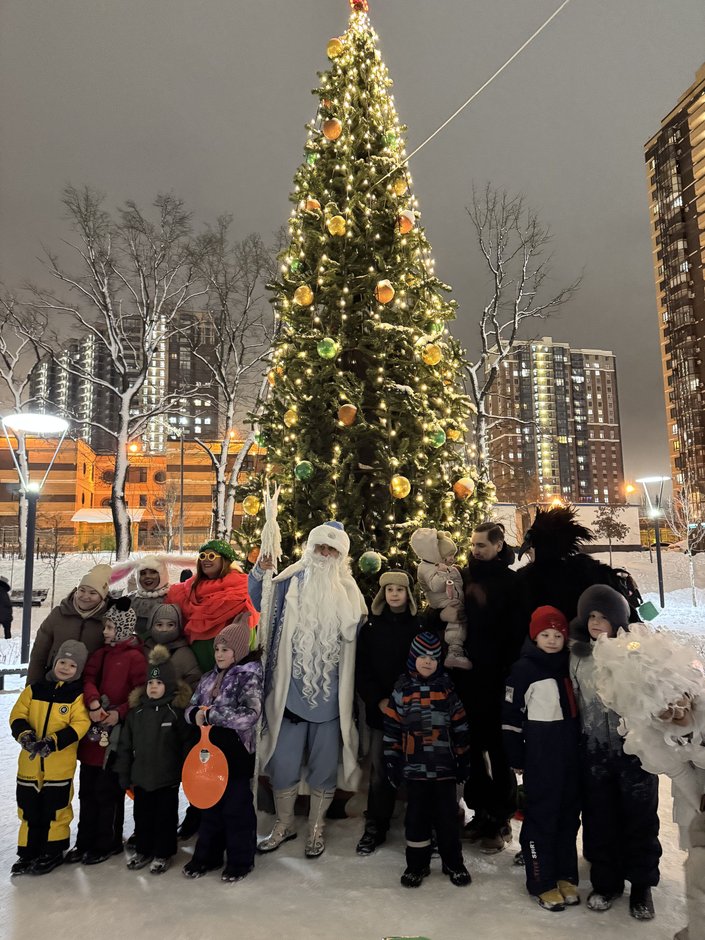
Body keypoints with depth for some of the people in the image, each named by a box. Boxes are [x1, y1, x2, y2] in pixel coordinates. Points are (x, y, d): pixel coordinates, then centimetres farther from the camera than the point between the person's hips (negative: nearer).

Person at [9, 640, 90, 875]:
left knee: (55, 809, 8)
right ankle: (28, 852, 32)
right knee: (29, 809, 15)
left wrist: (52, 742, -26)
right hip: (30, 762, 4)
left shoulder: (78, 695, -8)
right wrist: (25, 735, -19)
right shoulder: (35, 689, 3)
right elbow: (17, 715, 0)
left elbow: (79, 726, -15)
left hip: (60, 765, -3)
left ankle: (53, 852, 26)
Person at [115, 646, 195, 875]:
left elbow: (187, 744, -8)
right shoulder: (136, 711, 1)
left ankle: (163, 853, 26)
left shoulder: (177, 711, -11)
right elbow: (125, 745, 6)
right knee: (142, 815, 16)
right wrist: (124, 775, 5)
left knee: (166, 816, 9)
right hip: (141, 777, 4)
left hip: (168, 778, -4)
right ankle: (143, 850, 35)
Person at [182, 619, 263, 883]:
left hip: (236, 751, -6)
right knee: (209, 804, 17)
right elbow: (190, 708, 10)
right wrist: (196, 714, -16)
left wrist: (210, 715, -22)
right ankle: (207, 855, 33)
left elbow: (250, 715, -24)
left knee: (236, 806, 5)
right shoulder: (210, 678, 8)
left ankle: (240, 861, 23)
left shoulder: (249, 675, -13)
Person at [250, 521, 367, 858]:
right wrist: (259, 573, -12)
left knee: (324, 763, 11)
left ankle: (316, 828, 31)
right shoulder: (291, 582, -1)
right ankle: (284, 824, 31)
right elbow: (260, 603, 2)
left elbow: (358, 637, 8)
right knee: (283, 761, 8)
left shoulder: (348, 592, 2)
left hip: (330, 694, 1)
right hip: (290, 689, 0)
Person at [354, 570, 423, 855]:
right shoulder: (371, 627, 5)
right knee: (379, 770, 4)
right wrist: (379, 700, -7)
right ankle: (375, 827, 20)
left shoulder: (421, 626, 0)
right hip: (380, 710, 1)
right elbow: (362, 671, 3)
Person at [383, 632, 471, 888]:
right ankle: (417, 864, 24)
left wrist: (463, 759, 4)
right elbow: (391, 728, 1)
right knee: (416, 816, 9)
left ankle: (453, 862, 27)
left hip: (445, 766, 0)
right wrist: (392, 762, 0)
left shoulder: (447, 689, 1)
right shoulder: (402, 690, -1)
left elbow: (460, 727, 4)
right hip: (414, 766, 0)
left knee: (447, 816, 10)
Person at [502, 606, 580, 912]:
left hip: (571, 750, 6)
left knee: (569, 814, 13)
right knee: (541, 816, 0)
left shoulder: (569, 664, 7)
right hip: (541, 752, -6)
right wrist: (516, 757, -9)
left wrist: (582, 747, 16)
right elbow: (511, 715, -10)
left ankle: (566, 877, 27)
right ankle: (542, 883, 13)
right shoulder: (524, 668, -11)